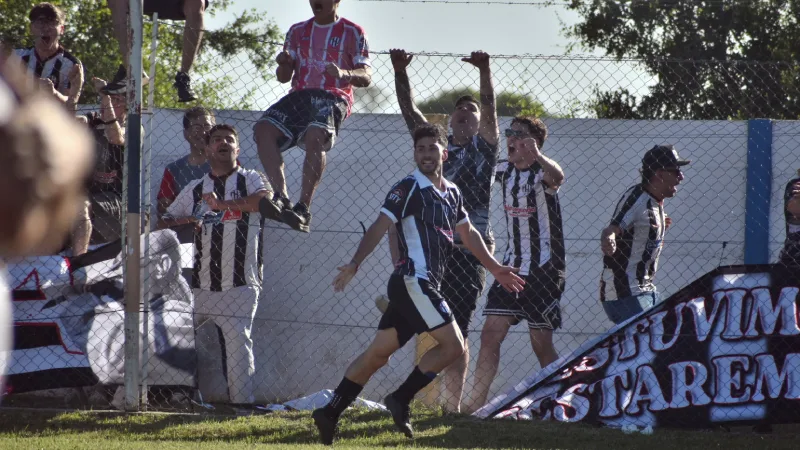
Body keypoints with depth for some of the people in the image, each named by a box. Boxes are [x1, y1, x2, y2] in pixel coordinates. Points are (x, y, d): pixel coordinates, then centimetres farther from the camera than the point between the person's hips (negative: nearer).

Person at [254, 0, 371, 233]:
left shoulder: (352, 33, 10)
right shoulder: (298, 31, 23)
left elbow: (366, 77, 2)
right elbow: (284, 77, 21)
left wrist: (344, 74, -20)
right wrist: (284, 64, -4)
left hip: (333, 98, -5)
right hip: (300, 95, 5)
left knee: (315, 135, -37)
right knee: (264, 129, -25)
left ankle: (303, 208, -39)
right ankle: (281, 197, -31)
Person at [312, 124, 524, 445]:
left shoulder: (452, 193, 17)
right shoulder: (408, 189, -8)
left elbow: (468, 234, 31)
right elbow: (380, 227, -17)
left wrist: (495, 268, 33)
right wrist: (355, 264, -29)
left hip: (424, 286, 8)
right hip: (413, 282, -8)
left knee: (377, 355, 9)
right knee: (453, 345, -12)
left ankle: (330, 413, 11)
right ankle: (400, 400, -8)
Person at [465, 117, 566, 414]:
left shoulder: (541, 172, -13)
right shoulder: (504, 171, 7)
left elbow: (557, 177, -39)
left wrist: (536, 155, -60)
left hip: (543, 270, -6)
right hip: (511, 267, 6)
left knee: (542, 344, -2)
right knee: (490, 335, -3)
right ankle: (476, 403, -3)